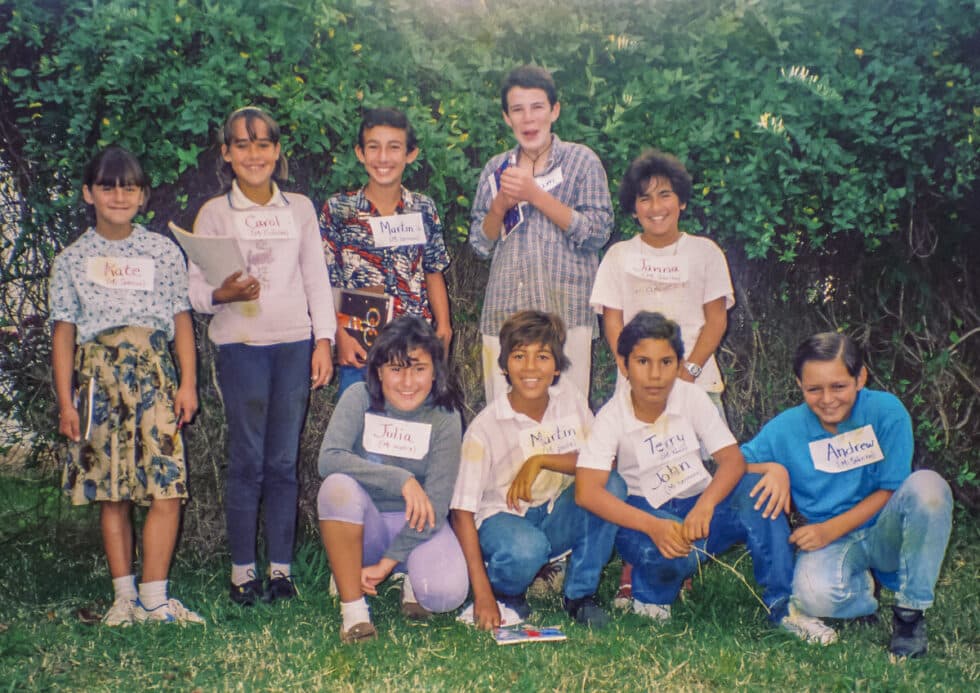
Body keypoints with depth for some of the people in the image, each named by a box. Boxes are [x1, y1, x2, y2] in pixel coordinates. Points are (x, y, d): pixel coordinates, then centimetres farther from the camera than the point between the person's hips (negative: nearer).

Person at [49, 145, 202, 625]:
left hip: (154, 373, 0)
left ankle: (154, 598, -2)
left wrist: (188, 382, 1)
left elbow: (181, 319, 8)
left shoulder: (163, 252, 10)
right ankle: (124, 597, 13)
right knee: (111, 493, 4)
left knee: (166, 489, -9)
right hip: (98, 375, 0)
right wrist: (65, 401, 1)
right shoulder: (71, 260, 9)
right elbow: (64, 331, 6)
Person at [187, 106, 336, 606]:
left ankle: (281, 567, 12)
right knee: (247, 460, -2)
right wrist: (222, 294, -22)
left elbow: (317, 278, 11)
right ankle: (242, 570, 8)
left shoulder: (300, 208, 10)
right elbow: (196, 287, -1)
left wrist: (323, 339, 3)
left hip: (294, 344, 2)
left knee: (284, 461, 4)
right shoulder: (214, 213, 4)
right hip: (240, 345, -2)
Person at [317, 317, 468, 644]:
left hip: (417, 526, 0)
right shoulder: (359, 399, -10)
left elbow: (436, 504, -15)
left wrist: (387, 563, -21)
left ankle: (411, 578, 10)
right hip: (366, 524, 1)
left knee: (446, 592, -29)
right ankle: (353, 606, -18)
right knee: (338, 486, -32)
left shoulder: (444, 418, -11)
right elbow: (329, 459, -27)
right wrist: (401, 479, -34)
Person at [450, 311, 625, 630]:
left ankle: (580, 594, -7)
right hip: (503, 517, -4)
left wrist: (541, 460, -27)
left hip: (557, 518, 4)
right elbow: (462, 511, -19)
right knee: (526, 548, -38)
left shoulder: (570, 399, -7)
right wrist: (482, 595, -26)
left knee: (611, 485, -23)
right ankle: (506, 593, 0)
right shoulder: (485, 427, -18)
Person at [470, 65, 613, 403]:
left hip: (565, 310, -3)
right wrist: (501, 205, -5)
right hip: (504, 309, 3)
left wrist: (536, 195, -10)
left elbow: (597, 233, -5)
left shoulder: (582, 161, 5)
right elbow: (480, 243, 14)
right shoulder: (496, 169, 14)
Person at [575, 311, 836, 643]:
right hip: (645, 516, -3)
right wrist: (653, 526, -38)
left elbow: (733, 459, -12)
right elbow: (586, 491, -25)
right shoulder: (611, 418, -13)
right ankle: (650, 596, -1)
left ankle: (780, 605, -18)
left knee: (756, 489, -26)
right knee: (669, 552, -37)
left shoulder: (691, 397, -5)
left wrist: (703, 507, -33)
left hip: (700, 508, 3)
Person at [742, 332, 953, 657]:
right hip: (833, 544, 0)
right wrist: (772, 468, -21)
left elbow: (890, 491, -9)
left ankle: (910, 610, -14)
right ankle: (861, 583, 5)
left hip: (885, 533, 0)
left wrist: (830, 530, -17)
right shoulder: (785, 428, -5)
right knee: (814, 594, -35)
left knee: (927, 486, -32)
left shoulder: (886, 411, -11)